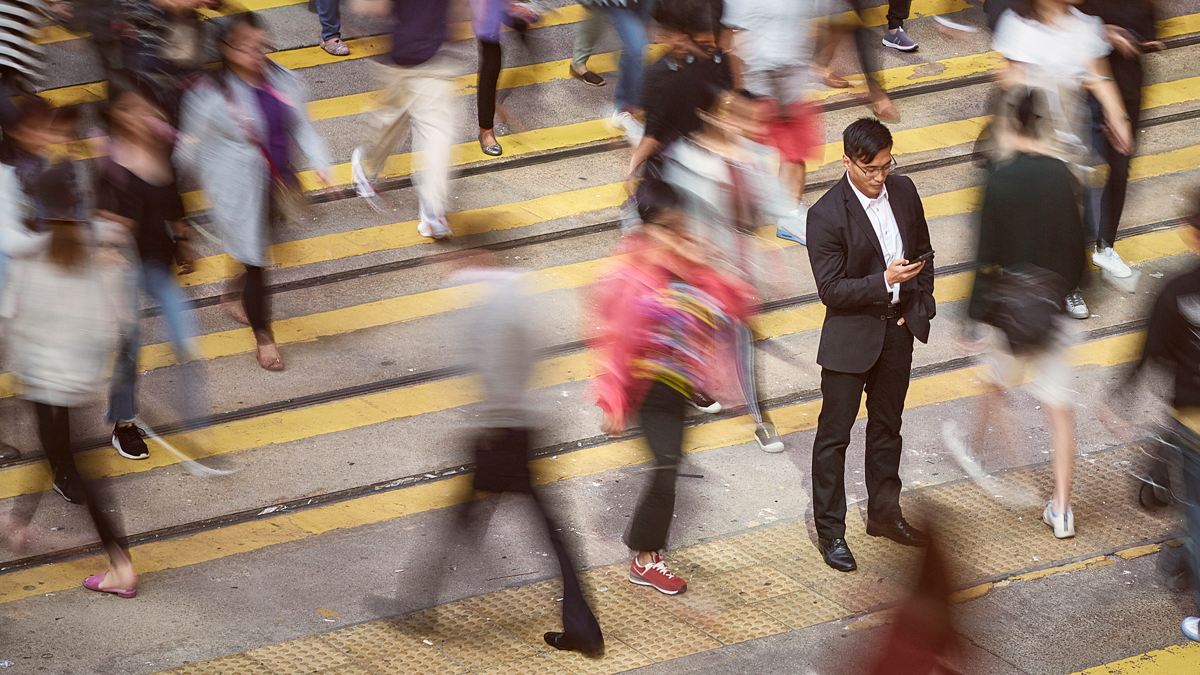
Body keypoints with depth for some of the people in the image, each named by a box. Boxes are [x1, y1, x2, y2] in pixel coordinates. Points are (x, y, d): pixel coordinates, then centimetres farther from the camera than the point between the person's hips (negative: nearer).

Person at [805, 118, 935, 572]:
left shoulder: (903, 191, -2)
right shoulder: (826, 215, -21)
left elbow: (923, 252, 11)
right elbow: (830, 289, -20)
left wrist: (920, 304, 1)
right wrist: (885, 281, -30)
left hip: (898, 329, 6)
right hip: (851, 335, -6)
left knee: (887, 425, 19)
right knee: (834, 434, 2)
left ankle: (884, 513, 34)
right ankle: (830, 530, 12)